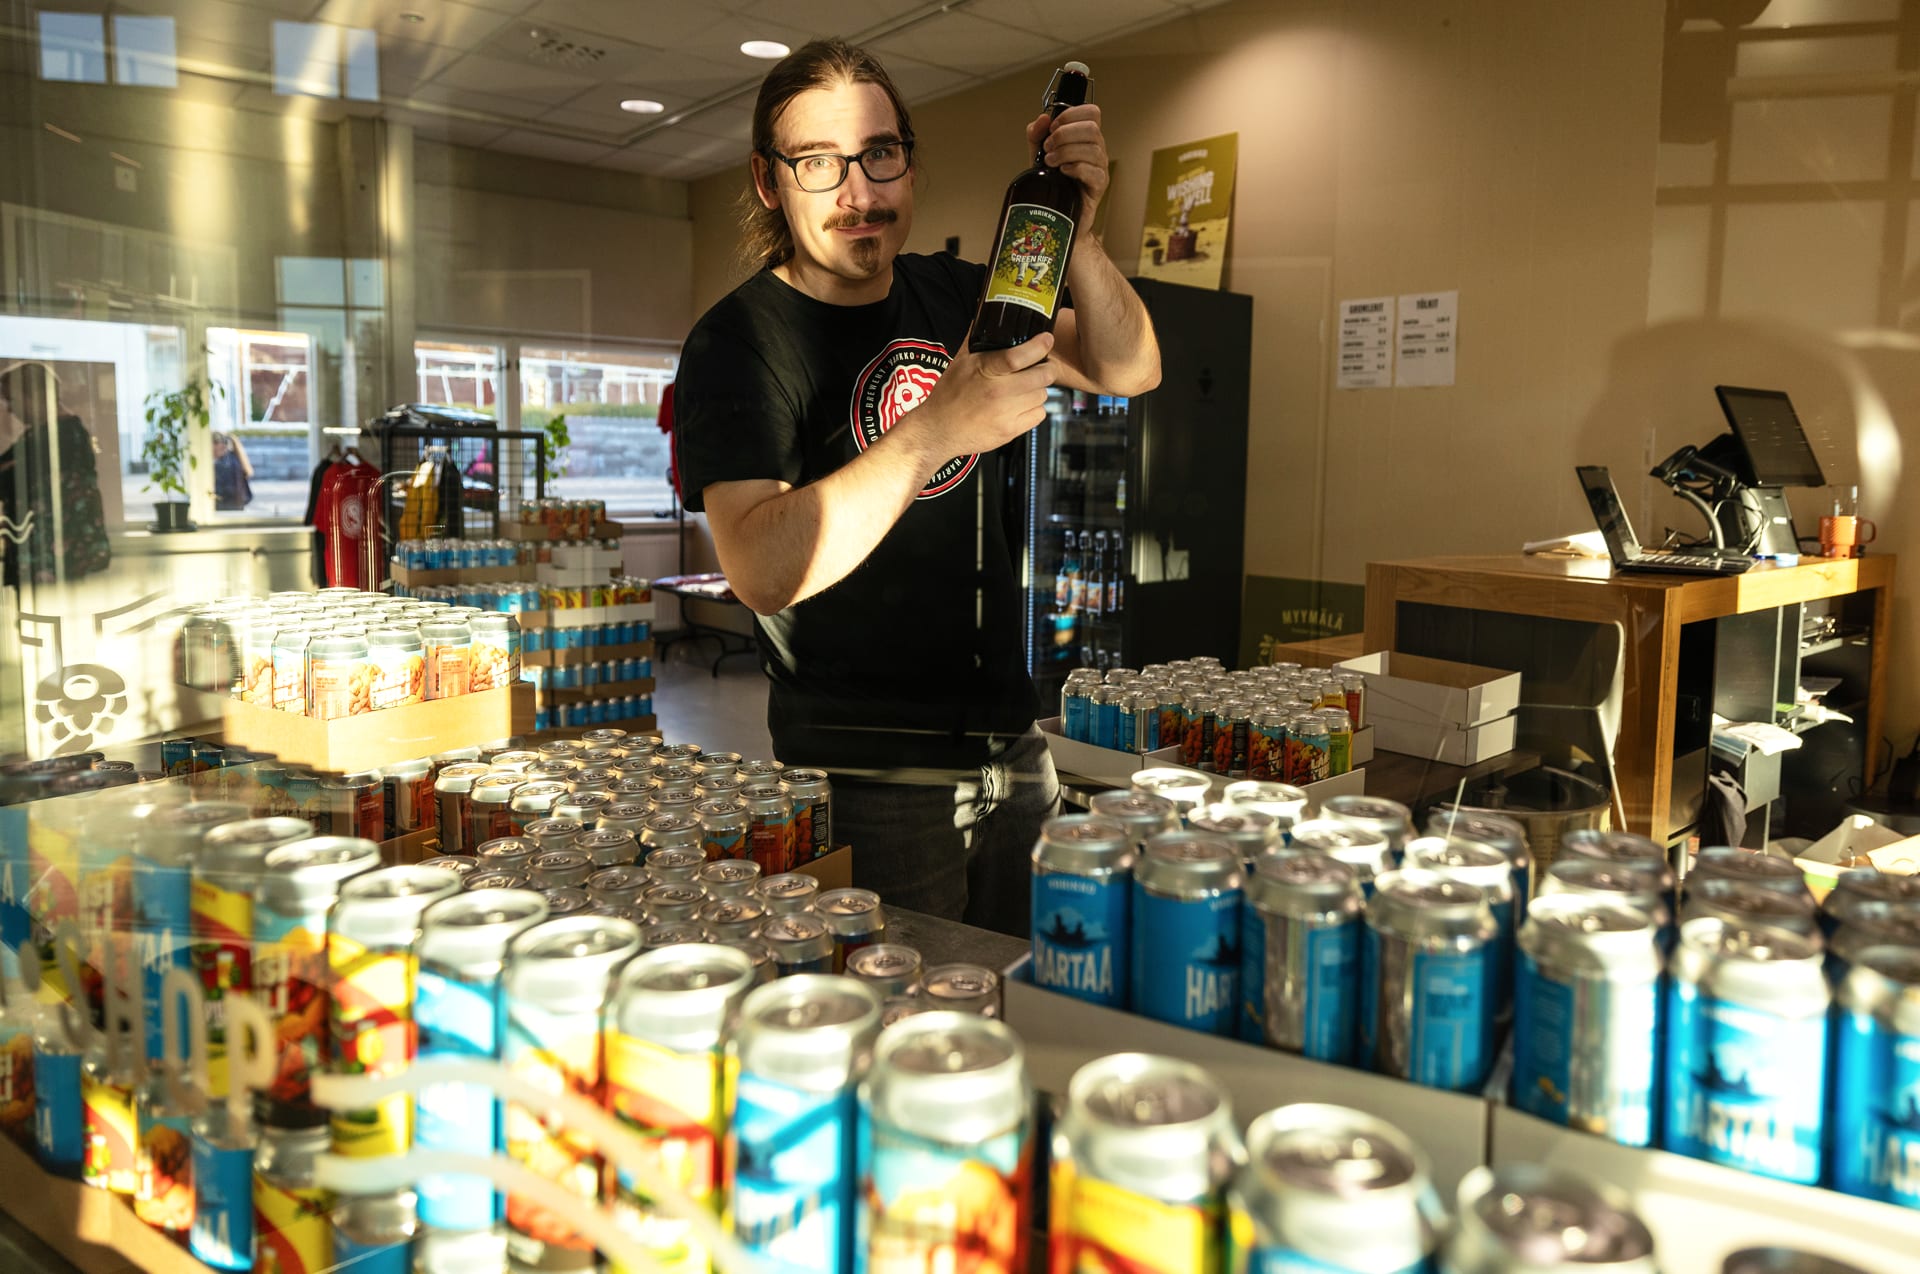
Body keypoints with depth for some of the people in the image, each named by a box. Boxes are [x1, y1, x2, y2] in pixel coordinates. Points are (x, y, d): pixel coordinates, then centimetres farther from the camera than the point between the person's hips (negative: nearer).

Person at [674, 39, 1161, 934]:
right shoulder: (737, 341, -11)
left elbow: (1129, 371, 1)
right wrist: (936, 431, -33)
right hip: (867, 779, -6)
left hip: (1011, 752, 6)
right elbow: (762, 574, -26)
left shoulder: (955, 296, 8)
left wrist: (1077, 233, -16)